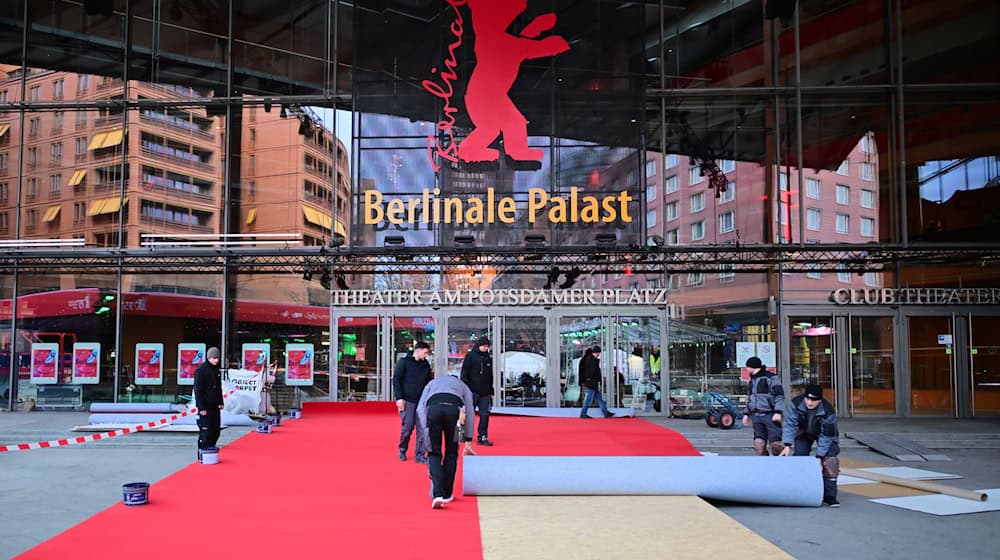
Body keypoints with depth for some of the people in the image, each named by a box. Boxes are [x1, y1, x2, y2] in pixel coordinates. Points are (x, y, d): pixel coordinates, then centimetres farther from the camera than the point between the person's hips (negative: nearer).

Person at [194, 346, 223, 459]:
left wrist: (221, 402, 16)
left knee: (216, 430, 10)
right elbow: (198, 390, -15)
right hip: (205, 407, -8)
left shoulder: (216, 369, 12)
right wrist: (201, 407, -19)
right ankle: (202, 455, 0)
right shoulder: (201, 370, -12)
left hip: (215, 406, 8)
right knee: (205, 431, -7)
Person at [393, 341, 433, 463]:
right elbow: (396, 380, -5)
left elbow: (429, 382, 19)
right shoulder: (404, 362, -2)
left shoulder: (426, 364, 12)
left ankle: (419, 455, 4)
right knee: (407, 427, -4)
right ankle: (402, 451, 18)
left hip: (422, 401, 4)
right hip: (407, 401, -4)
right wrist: (399, 398, -11)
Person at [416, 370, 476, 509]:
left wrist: (425, 436, 20)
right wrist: (468, 443, 35)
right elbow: (470, 414, 31)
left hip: (433, 408, 0)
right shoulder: (463, 387, 39)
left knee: (434, 453, 12)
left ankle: (437, 494, -4)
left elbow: (420, 409, 22)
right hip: (454, 408, 0)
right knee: (451, 453, 20)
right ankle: (447, 494, 23)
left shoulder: (432, 383, 39)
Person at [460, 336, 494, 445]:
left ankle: (482, 437, 2)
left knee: (485, 414, -2)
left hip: (485, 392, 4)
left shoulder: (489, 359, 15)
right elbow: (464, 373, -3)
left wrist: (491, 391, 18)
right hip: (472, 391, -4)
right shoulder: (470, 356, 0)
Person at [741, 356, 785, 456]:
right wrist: (746, 413, 21)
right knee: (758, 444, -1)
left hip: (770, 416, -7)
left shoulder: (772, 378, -3)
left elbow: (780, 396, -9)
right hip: (756, 416, 7)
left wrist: (778, 412, -19)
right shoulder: (752, 380, 20)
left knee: (775, 443, -10)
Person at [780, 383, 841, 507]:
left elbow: (826, 436, -29)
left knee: (830, 462, -16)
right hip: (804, 433, 2)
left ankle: (829, 497, -11)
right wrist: (787, 445, -32)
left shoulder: (828, 411, -35)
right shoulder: (796, 403, -30)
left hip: (826, 433, -2)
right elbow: (790, 424, -25)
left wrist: (819, 456, -30)